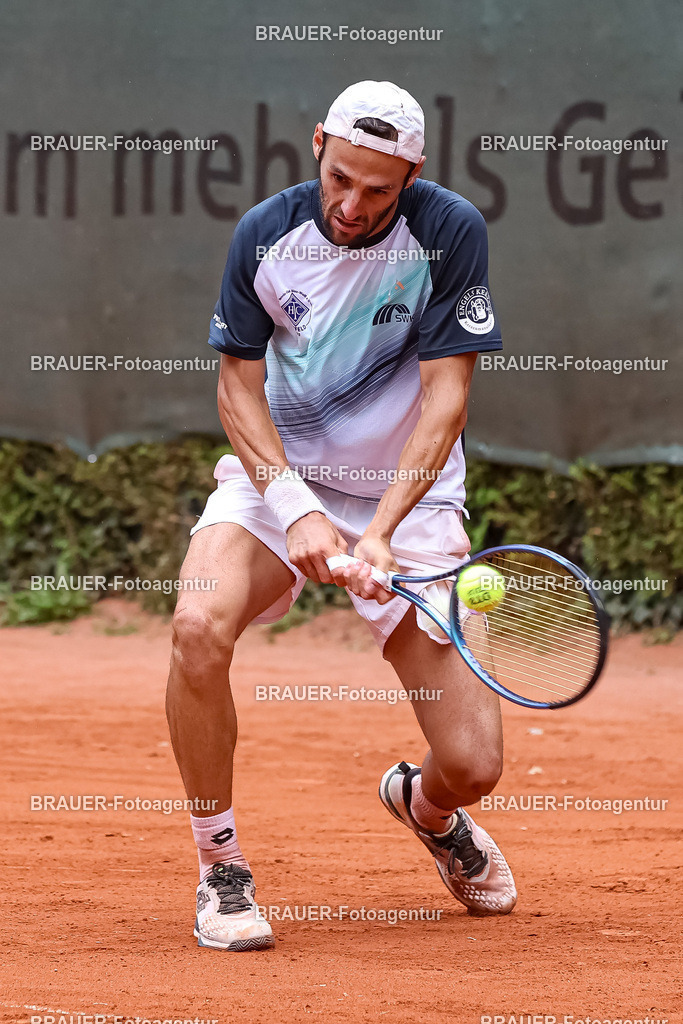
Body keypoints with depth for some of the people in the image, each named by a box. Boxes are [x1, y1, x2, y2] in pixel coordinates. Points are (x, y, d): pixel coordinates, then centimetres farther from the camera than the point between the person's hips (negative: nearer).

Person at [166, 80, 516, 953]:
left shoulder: (450, 232, -14)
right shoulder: (264, 233, -9)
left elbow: (445, 395, -16)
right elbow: (239, 388, -5)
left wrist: (380, 531, -28)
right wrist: (297, 510, -21)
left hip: (410, 495, -1)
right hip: (277, 476, 1)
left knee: (472, 766, -10)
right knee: (199, 624, -32)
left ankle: (425, 806, 32)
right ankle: (220, 869, -13)